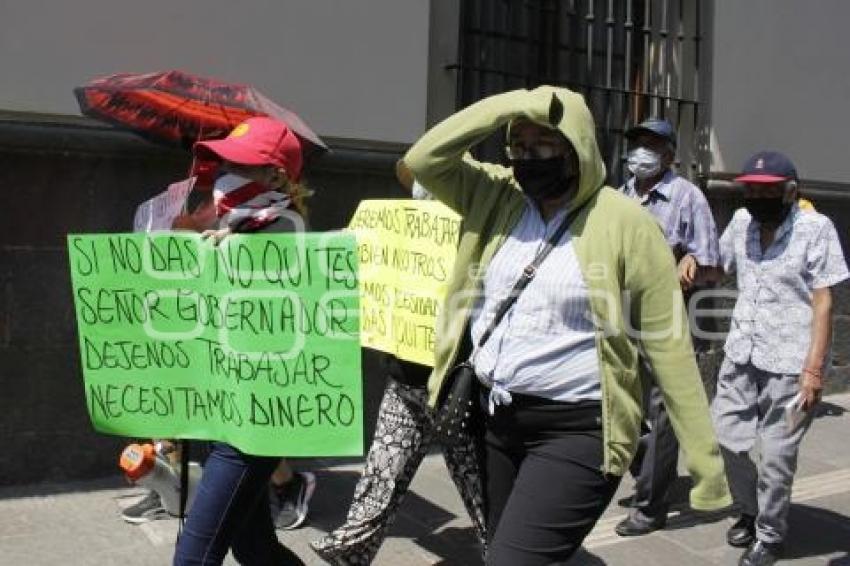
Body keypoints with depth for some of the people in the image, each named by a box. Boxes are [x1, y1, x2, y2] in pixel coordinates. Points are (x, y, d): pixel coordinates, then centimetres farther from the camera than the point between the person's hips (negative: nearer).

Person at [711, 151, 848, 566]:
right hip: (741, 353, 6)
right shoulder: (741, 222, 8)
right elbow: (719, 267, 26)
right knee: (726, 435, 10)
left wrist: (814, 368, -15)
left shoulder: (815, 229, -8)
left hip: (789, 363, -5)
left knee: (776, 454, 1)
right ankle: (749, 510, 35)